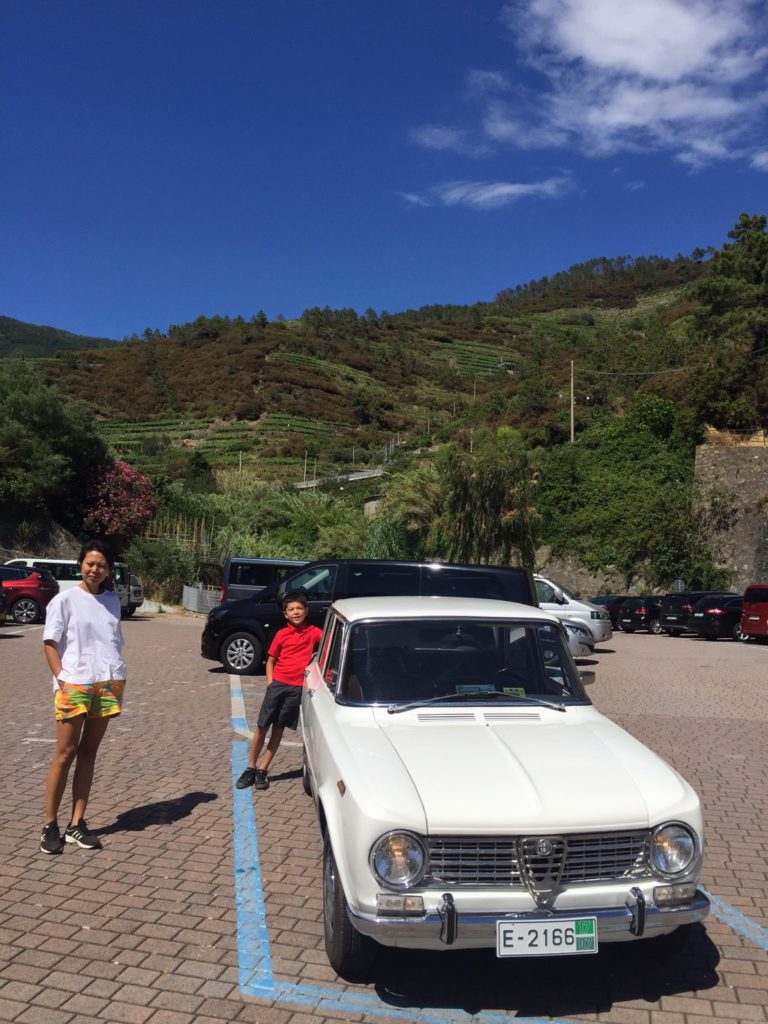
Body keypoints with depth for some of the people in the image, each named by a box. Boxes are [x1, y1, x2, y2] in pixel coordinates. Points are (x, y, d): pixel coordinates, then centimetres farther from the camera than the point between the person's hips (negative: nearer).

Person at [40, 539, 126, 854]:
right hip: (74, 685, -4)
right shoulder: (66, 599, -2)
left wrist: (118, 679, 6)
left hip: (108, 684, 4)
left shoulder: (112, 600, 11)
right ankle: (50, 825, 10)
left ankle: (76, 824, 13)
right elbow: (49, 643, -4)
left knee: (88, 753, 7)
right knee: (65, 753, -1)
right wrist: (62, 681, -12)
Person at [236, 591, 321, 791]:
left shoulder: (312, 632, 2)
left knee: (279, 729, 8)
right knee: (262, 727, 3)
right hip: (278, 684, 0)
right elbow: (270, 661, 7)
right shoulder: (281, 635, 0)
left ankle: (262, 770, 17)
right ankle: (250, 769, 16)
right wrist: (270, 683, -2)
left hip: (297, 688, 0)